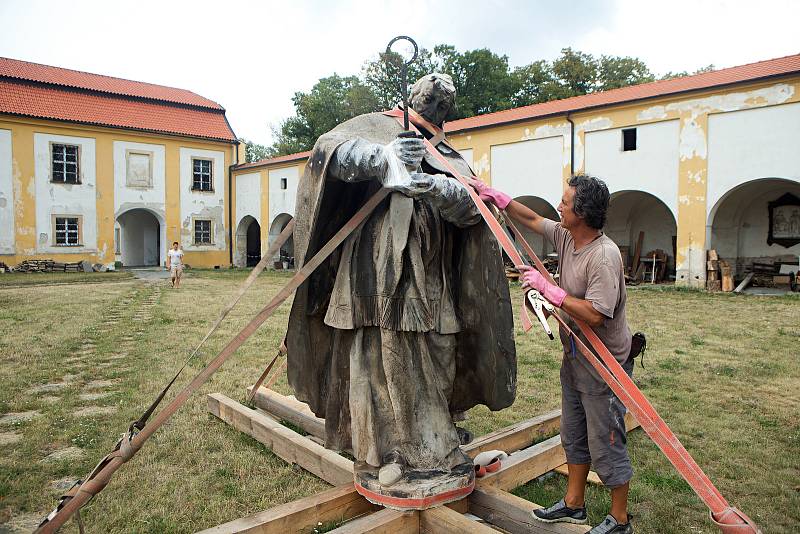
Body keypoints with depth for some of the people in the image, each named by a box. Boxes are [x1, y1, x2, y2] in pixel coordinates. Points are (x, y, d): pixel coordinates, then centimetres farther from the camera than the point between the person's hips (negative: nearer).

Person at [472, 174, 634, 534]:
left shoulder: (604, 256, -27)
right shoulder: (564, 235, 0)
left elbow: (594, 315, -31)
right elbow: (531, 219, 15)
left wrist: (547, 288, -26)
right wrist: (492, 194, 12)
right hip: (574, 357, 9)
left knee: (606, 445, 5)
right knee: (574, 436, 20)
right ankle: (573, 505, 37)